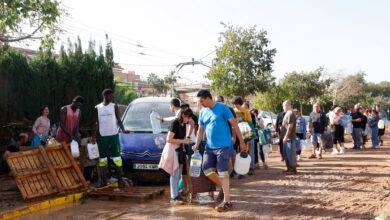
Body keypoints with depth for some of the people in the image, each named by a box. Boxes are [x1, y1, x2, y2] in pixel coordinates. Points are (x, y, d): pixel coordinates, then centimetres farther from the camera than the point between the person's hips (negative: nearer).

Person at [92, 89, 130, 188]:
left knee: (116, 157, -4)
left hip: (113, 135, -2)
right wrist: (95, 136, 5)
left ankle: (120, 179, 2)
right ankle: (103, 180, 16)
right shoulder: (98, 108, 6)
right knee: (102, 159, 7)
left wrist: (123, 130, -19)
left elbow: (119, 120, -1)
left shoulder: (114, 106, 2)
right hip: (102, 136, 2)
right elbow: (97, 123, 10)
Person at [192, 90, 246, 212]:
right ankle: (223, 186, 26)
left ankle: (227, 202, 1)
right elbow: (200, 130, 14)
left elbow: (234, 124, -8)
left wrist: (241, 142, -10)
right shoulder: (203, 112, 9)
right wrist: (196, 145, 3)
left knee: (222, 173, -6)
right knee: (207, 169, 3)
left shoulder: (222, 108, -9)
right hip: (210, 146, 7)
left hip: (223, 146, -6)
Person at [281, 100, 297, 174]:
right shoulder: (287, 113, 16)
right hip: (286, 138, 10)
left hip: (290, 138, -10)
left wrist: (286, 137, -23)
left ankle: (293, 169, 1)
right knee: (285, 154, 15)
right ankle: (289, 168, 23)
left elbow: (290, 127, -21)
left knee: (291, 154, -5)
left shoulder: (291, 114, -16)